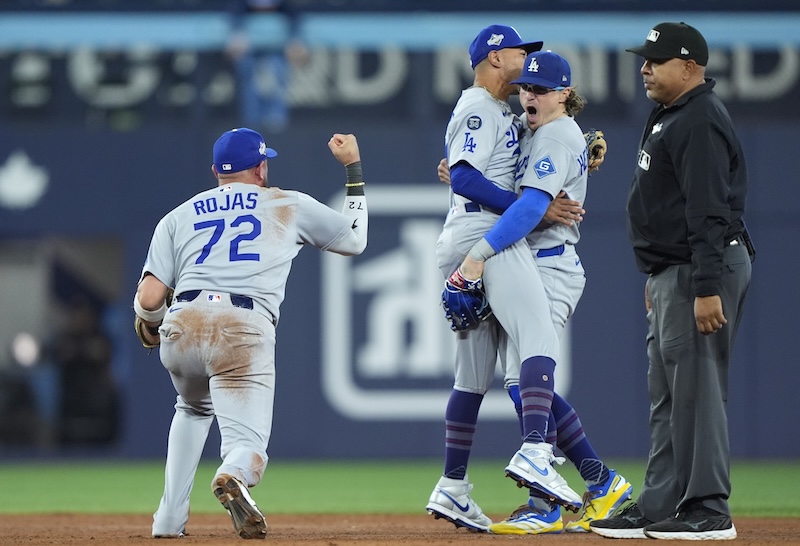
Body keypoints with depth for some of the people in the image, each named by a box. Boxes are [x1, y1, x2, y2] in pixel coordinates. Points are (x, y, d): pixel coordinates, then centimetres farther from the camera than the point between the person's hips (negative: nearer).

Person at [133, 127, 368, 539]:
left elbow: (148, 299, 12)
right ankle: (233, 477, -42)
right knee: (248, 444, -4)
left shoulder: (179, 216, 23)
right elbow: (355, 239, 34)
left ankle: (170, 518, 23)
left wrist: (149, 324, 35)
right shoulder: (290, 206, 22)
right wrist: (353, 167, 43)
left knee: (194, 409, 33)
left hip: (182, 325, 3)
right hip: (244, 332, -3)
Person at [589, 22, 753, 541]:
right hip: (673, 274, 11)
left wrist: (707, 288, -27)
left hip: (703, 270, -11)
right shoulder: (670, 117, 18)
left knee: (697, 389, -9)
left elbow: (709, 211, -23)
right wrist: (658, 276, 25)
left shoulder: (701, 122, -16)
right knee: (668, 395, 12)